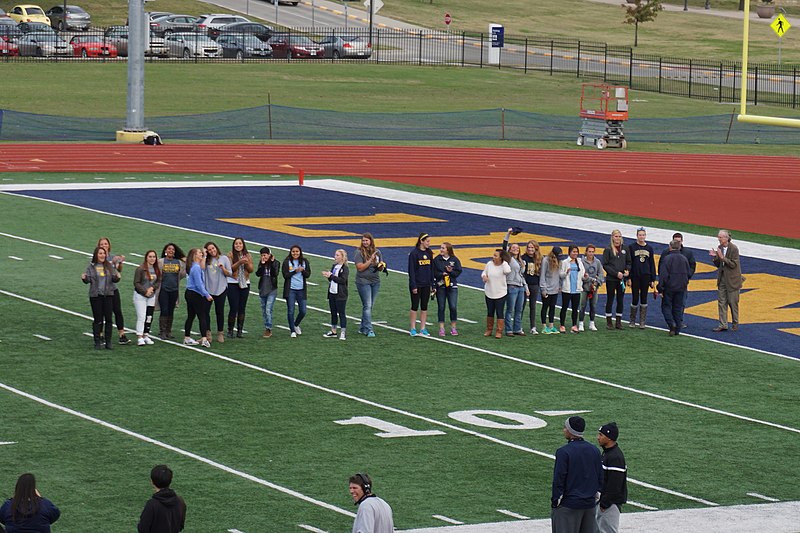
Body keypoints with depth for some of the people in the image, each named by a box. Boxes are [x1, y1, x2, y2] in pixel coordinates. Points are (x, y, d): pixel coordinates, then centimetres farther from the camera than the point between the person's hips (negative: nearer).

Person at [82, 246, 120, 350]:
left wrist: (117, 277, -16)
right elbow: (88, 279, -2)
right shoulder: (91, 266, 2)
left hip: (108, 295, 2)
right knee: (97, 319, 0)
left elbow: (114, 278, 6)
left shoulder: (109, 266, 8)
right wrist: (84, 278, -23)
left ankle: (108, 341, 8)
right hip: (95, 296, -2)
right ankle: (97, 342, 7)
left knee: (108, 319, 1)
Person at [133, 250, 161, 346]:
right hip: (140, 295, -6)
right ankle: (139, 337, -7)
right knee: (141, 317, -9)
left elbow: (159, 282, 7)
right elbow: (136, 283, -13)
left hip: (151, 296, 6)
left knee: (149, 317, 8)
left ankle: (146, 335, 18)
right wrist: (145, 291, -16)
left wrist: (152, 288, -12)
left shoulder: (156, 270, 4)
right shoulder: (140, 269, -13)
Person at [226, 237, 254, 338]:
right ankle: (230, 330, 5)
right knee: (233, 308, -5)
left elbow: (251, 270, 4)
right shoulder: (230, 255, -3)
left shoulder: (248, 256, 7)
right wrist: (239, 262, -26)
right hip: (233, 284, -3)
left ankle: (240, 330, 10)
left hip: (244, 284, 3)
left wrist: (247, 263, -15)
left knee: (242, 308, 5)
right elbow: (230, 268, -14)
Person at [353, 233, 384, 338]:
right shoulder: (359, 252, -7)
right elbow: (360, 268, -14)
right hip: (363, 281, -5)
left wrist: (381, 267, -9)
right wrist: (370, 260, -20)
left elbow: (381, 267, 14)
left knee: (370, 306, 9)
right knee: (367, 306, -10)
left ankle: (363, 328, 20)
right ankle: (369, 330, -11)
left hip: (375, 282, 5)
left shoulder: (377, 252, 8)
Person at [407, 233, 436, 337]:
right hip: (417, 285, -5)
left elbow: (432, 269, 11)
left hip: (426, 285, 5)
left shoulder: (429, 253, 7)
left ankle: (423, 329, 13)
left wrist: (433, 285, 8)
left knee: (424, 307, 7)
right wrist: (413, 286, -16)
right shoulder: (414, 253, -10)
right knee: (415, 306, 1)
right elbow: (411, 270, -11)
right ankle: (413, 329, 7)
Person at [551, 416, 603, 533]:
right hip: (590, 504, 6)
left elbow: (558, 480, -13)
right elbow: (600, 478, 11)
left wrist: (554, 502, -5)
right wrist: (596, 498, 18)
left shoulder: (563, 452, -13)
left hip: (568, 505, -6)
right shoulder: (594, 450, 7)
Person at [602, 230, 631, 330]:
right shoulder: (608, 250, -5)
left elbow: (629, 262, 15)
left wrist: (627, 270, -6)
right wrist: (616, 273, -15)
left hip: (622, 279, 4)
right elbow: (605, 265, -8)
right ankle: (609, 322, 9)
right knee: (610, 300, 2)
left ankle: (618, 322, 14)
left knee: (620, 300, 7)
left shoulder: (624, 249, 7)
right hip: (611, 279, -4)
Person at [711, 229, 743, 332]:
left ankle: (735, 324, 17)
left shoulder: (733, 249, -15)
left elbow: (733, 264, -19)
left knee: (732, 302, 3)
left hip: (732, 280, -6)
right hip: (722, 279, 6)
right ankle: (723, 324, 6)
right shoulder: (720, 248, 5)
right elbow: (718, 265, 10)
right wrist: (715, 257, -9)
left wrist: (722, 257, -25)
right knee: (721, 302, 3)